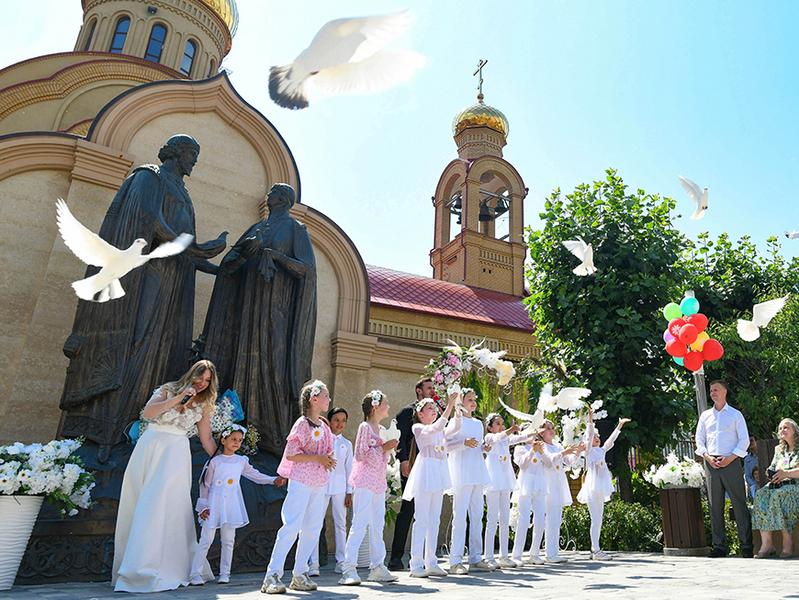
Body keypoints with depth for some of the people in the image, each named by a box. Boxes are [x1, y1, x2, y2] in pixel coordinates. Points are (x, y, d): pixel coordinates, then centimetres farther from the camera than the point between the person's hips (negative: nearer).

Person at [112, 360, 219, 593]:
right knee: (137, 507, 2)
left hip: (176, 454, 0)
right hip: (149, 449, 0)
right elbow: (147, 414, -7)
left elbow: (207, 439, 13)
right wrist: (177, 399, -14)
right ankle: (139, 569, 12)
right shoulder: (168, 389, 7)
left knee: (160, 506, -12)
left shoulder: (203, 405, 11)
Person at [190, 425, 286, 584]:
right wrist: (203, 506, -1)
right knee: (206, 539, -2)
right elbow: (205, 484, 1)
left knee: (228, 540, 7)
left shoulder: (241, 461, 7)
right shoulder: (215, 461, -3)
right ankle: (195, 574, 7)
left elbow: (255, 475, 15)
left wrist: (274, 480, 4)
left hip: (231, 505, 3)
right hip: (214, 504, -3)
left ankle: (224, 573, 16)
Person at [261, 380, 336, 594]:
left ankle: (299, 574, 18)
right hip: (301, 481, -7)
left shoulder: (324, 426, 12)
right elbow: (290, 454, -15)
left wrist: (329, 459, 0)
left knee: (313, 528, 8)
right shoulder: (302, 424, -10)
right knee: (292, 526, -9)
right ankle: (272, 575, 0)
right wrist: (317, 458, -17)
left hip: (320, 484, 7)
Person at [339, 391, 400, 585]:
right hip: (365, 481, -8)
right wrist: (383, 448, -15)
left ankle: (377, 567, 19)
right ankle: (349, 569, -5)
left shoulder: (383, 430, 15)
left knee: (378, 525, 11)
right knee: (360, 523, -9)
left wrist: (389, 449, 3)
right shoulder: (365, 427, -9)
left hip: (379, 482, 8)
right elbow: (360, 455, -15)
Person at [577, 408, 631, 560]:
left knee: (598, 520, 8)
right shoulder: (589, 450, 0)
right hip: (592, 487, -8)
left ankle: (594, 549, 13)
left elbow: (611, 440, 20)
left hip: (600, 489, 8)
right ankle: (596, 550, -10)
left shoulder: (601, 451, 19)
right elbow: (588, 436, -13)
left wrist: (620, 425, 19)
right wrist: (590, 420, -24)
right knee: (596, 519, -10)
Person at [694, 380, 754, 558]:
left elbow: (744, 440, 0)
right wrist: (707, 457, -4)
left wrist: (730, 458, -11)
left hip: (731, 463, -3)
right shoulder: (705, 415, 15)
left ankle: (746, 546, 3)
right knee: (715, 506, 4)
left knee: (739, 503, -4)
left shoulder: (735, 415, 6)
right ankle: (719, 546, 9)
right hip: (711, 464, 3)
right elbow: (699, 440, 13)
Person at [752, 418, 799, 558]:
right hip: (780, 485, 5)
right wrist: (772, 475, -1)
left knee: (778, 495, -37)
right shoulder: (779, 450, 24)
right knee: (761, 494, -27)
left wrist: (787, 473, -17)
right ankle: (766, 543, -34)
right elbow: (772, 469, 21)